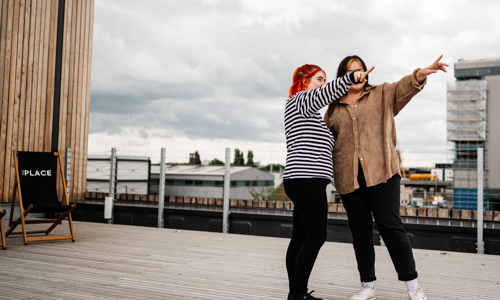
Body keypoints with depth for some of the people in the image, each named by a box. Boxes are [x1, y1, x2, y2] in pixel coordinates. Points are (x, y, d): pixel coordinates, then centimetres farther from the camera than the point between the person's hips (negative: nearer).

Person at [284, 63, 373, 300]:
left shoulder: (308, 113, 30)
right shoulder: (300, 100, 0)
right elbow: (324, 93, -25)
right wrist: (351, 78, -38)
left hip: (301, 182, 10)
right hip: (307, 180, -10)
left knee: (301, 237, 7)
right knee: (316, 236, -10)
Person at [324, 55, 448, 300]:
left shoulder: (382, 96, 11)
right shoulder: (333, 109, 16)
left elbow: (403, 87, -8)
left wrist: (421, 74, -28)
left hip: (381, 172, -2)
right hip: (348, 177, 3)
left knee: (390, 226, -6)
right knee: (360, 232, 8)